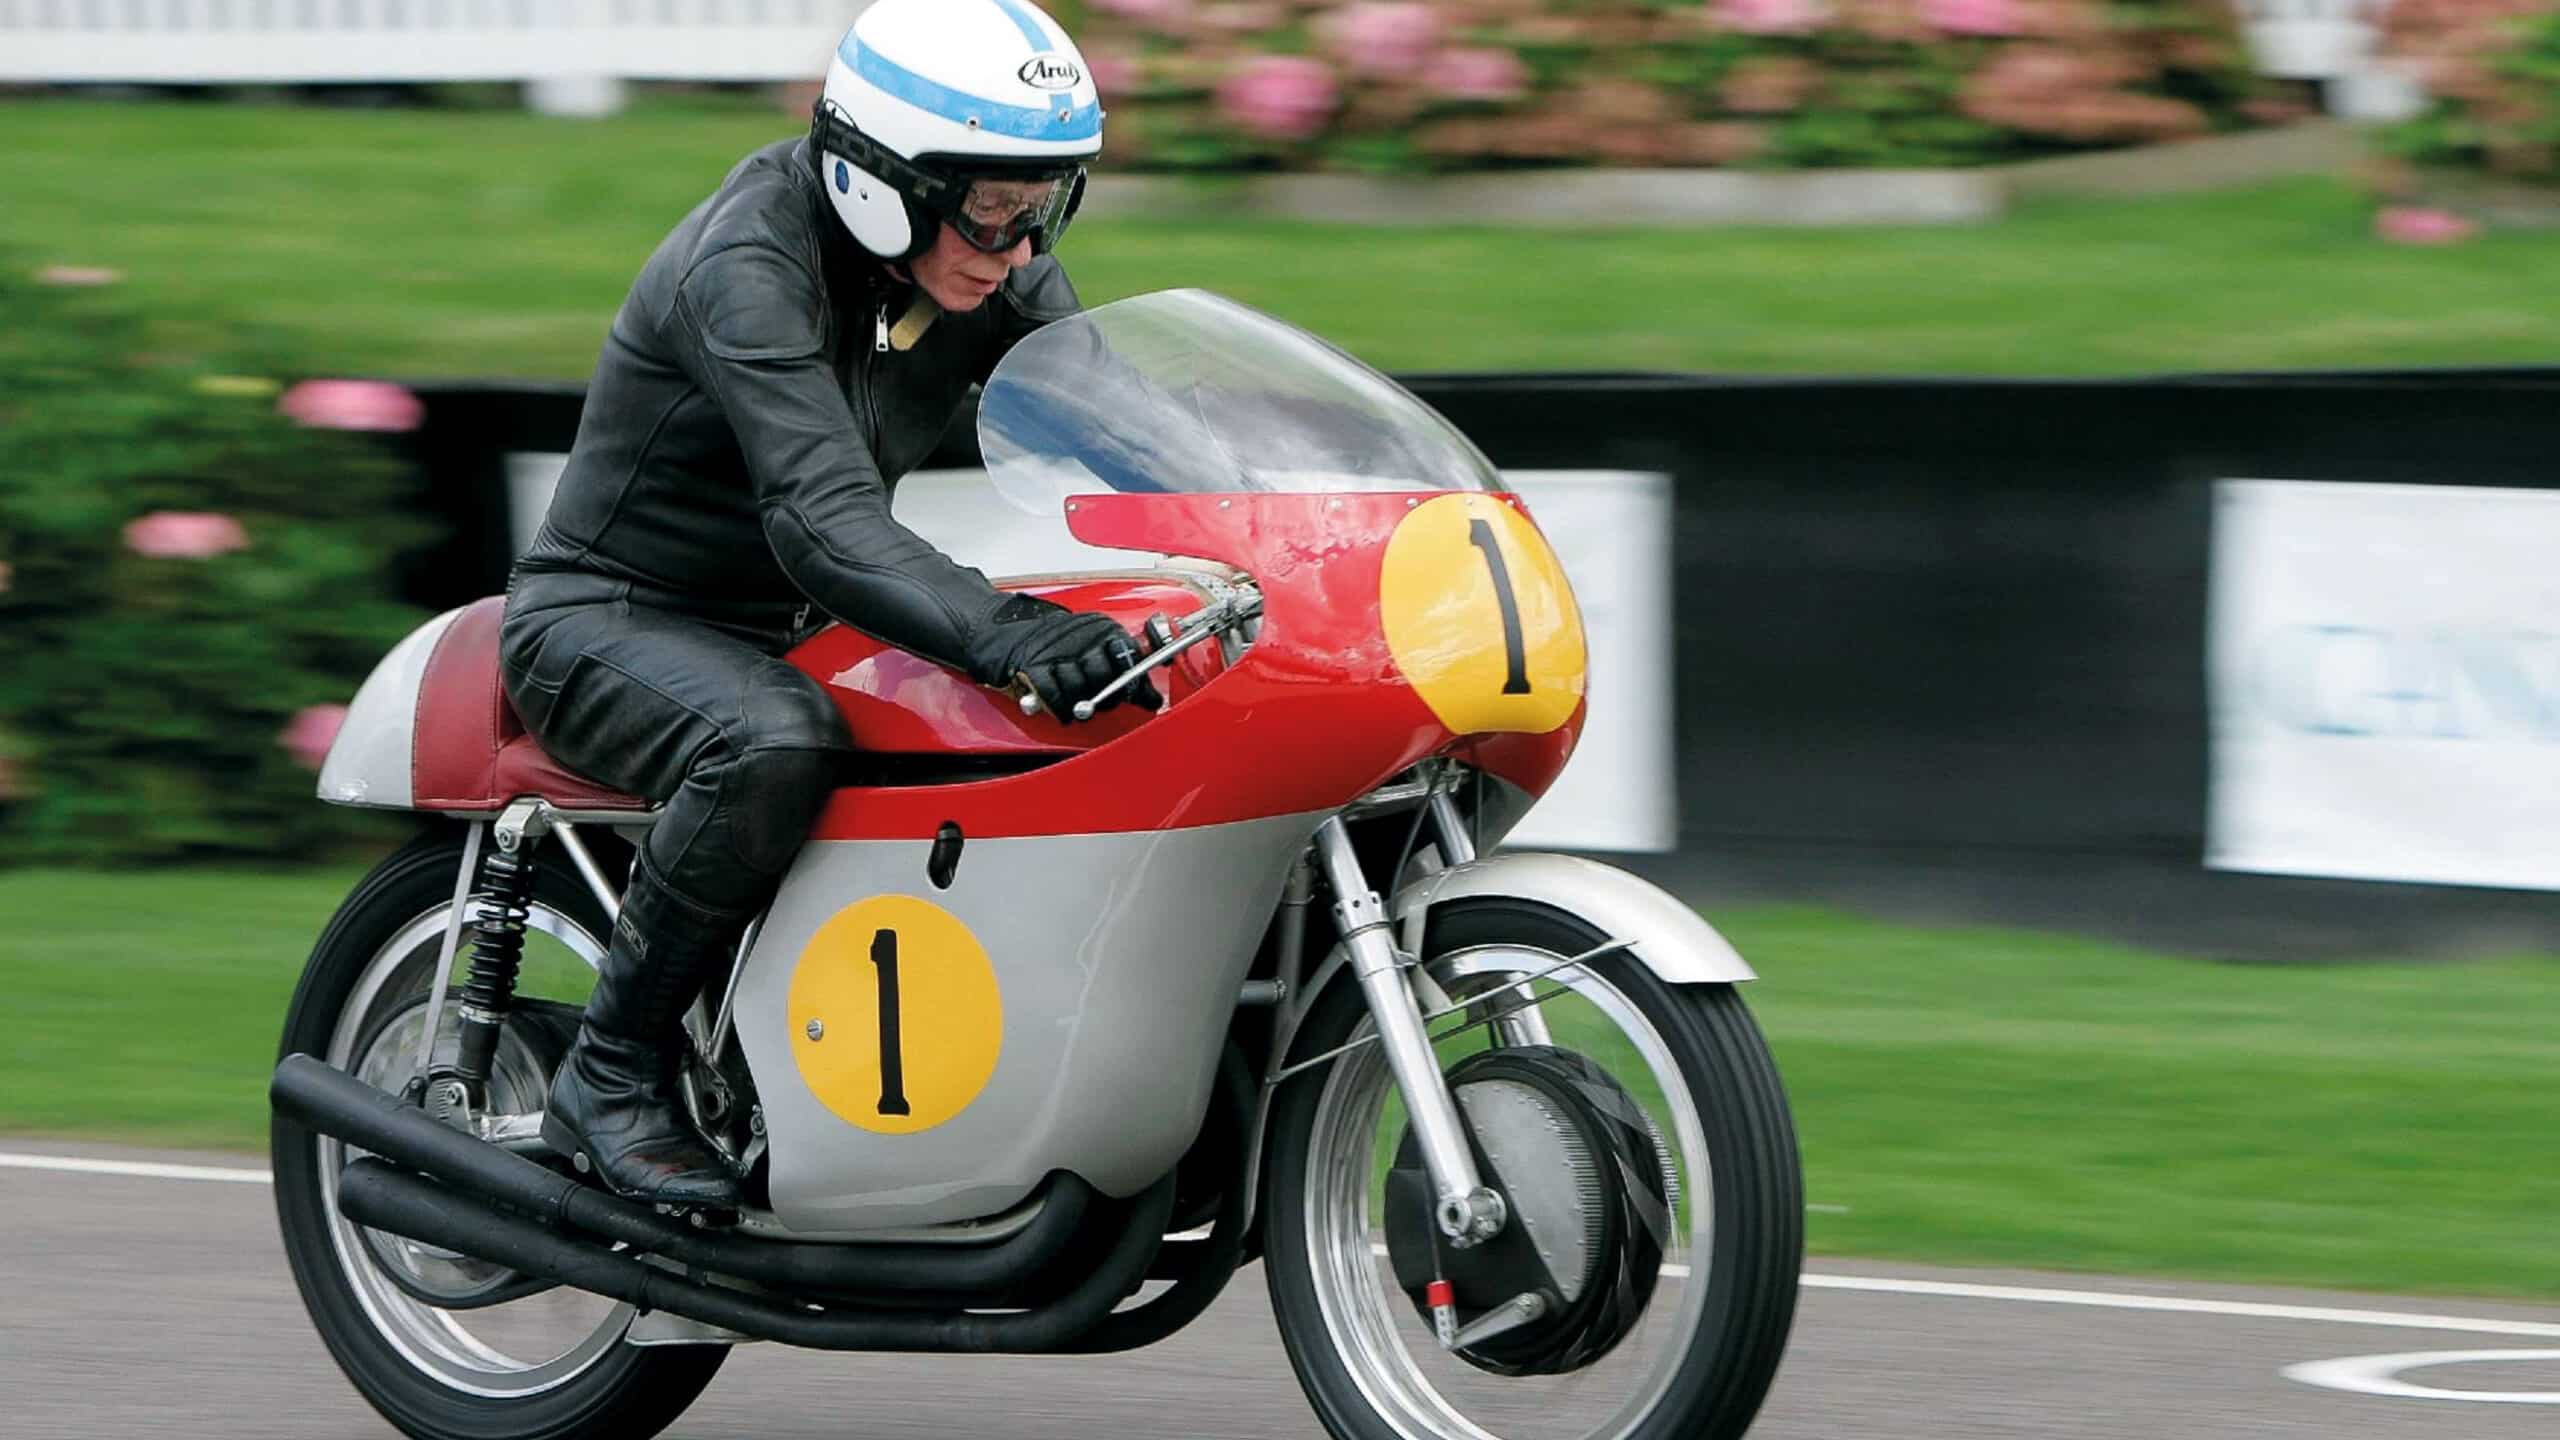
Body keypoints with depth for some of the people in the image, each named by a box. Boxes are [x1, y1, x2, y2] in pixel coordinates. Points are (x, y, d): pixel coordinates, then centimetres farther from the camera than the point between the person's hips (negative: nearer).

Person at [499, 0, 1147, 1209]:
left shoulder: (995, 278, -2)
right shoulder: (747, 267, -27)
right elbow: (826, 520, -39)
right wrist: (1000, 633, -55)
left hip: (784, 629, 8)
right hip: (609, 617, -8)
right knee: (779, 743, -39)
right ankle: (613, 1076, -23)